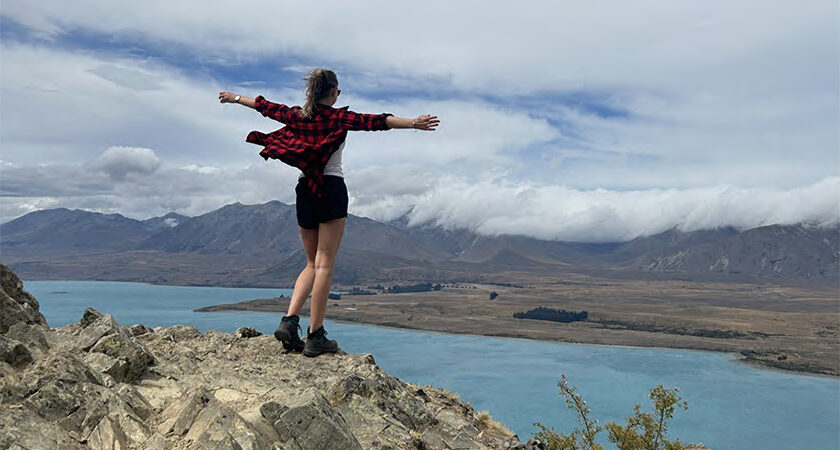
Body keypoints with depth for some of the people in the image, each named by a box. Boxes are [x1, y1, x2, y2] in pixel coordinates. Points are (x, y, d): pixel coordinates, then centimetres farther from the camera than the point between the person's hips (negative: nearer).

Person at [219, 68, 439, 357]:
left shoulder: (296, 115, 9)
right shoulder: (338, 117, -5)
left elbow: (264, 106, 25)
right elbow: (374, 122, -18)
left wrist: (234, 98, 41)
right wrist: (413, 123, -27)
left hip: (305, 190, 6)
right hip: (331, 189, -5)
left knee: (312, 263, 15)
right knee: (324, 264, -4)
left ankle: (289, 320, 1)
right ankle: (315, 337, -3)